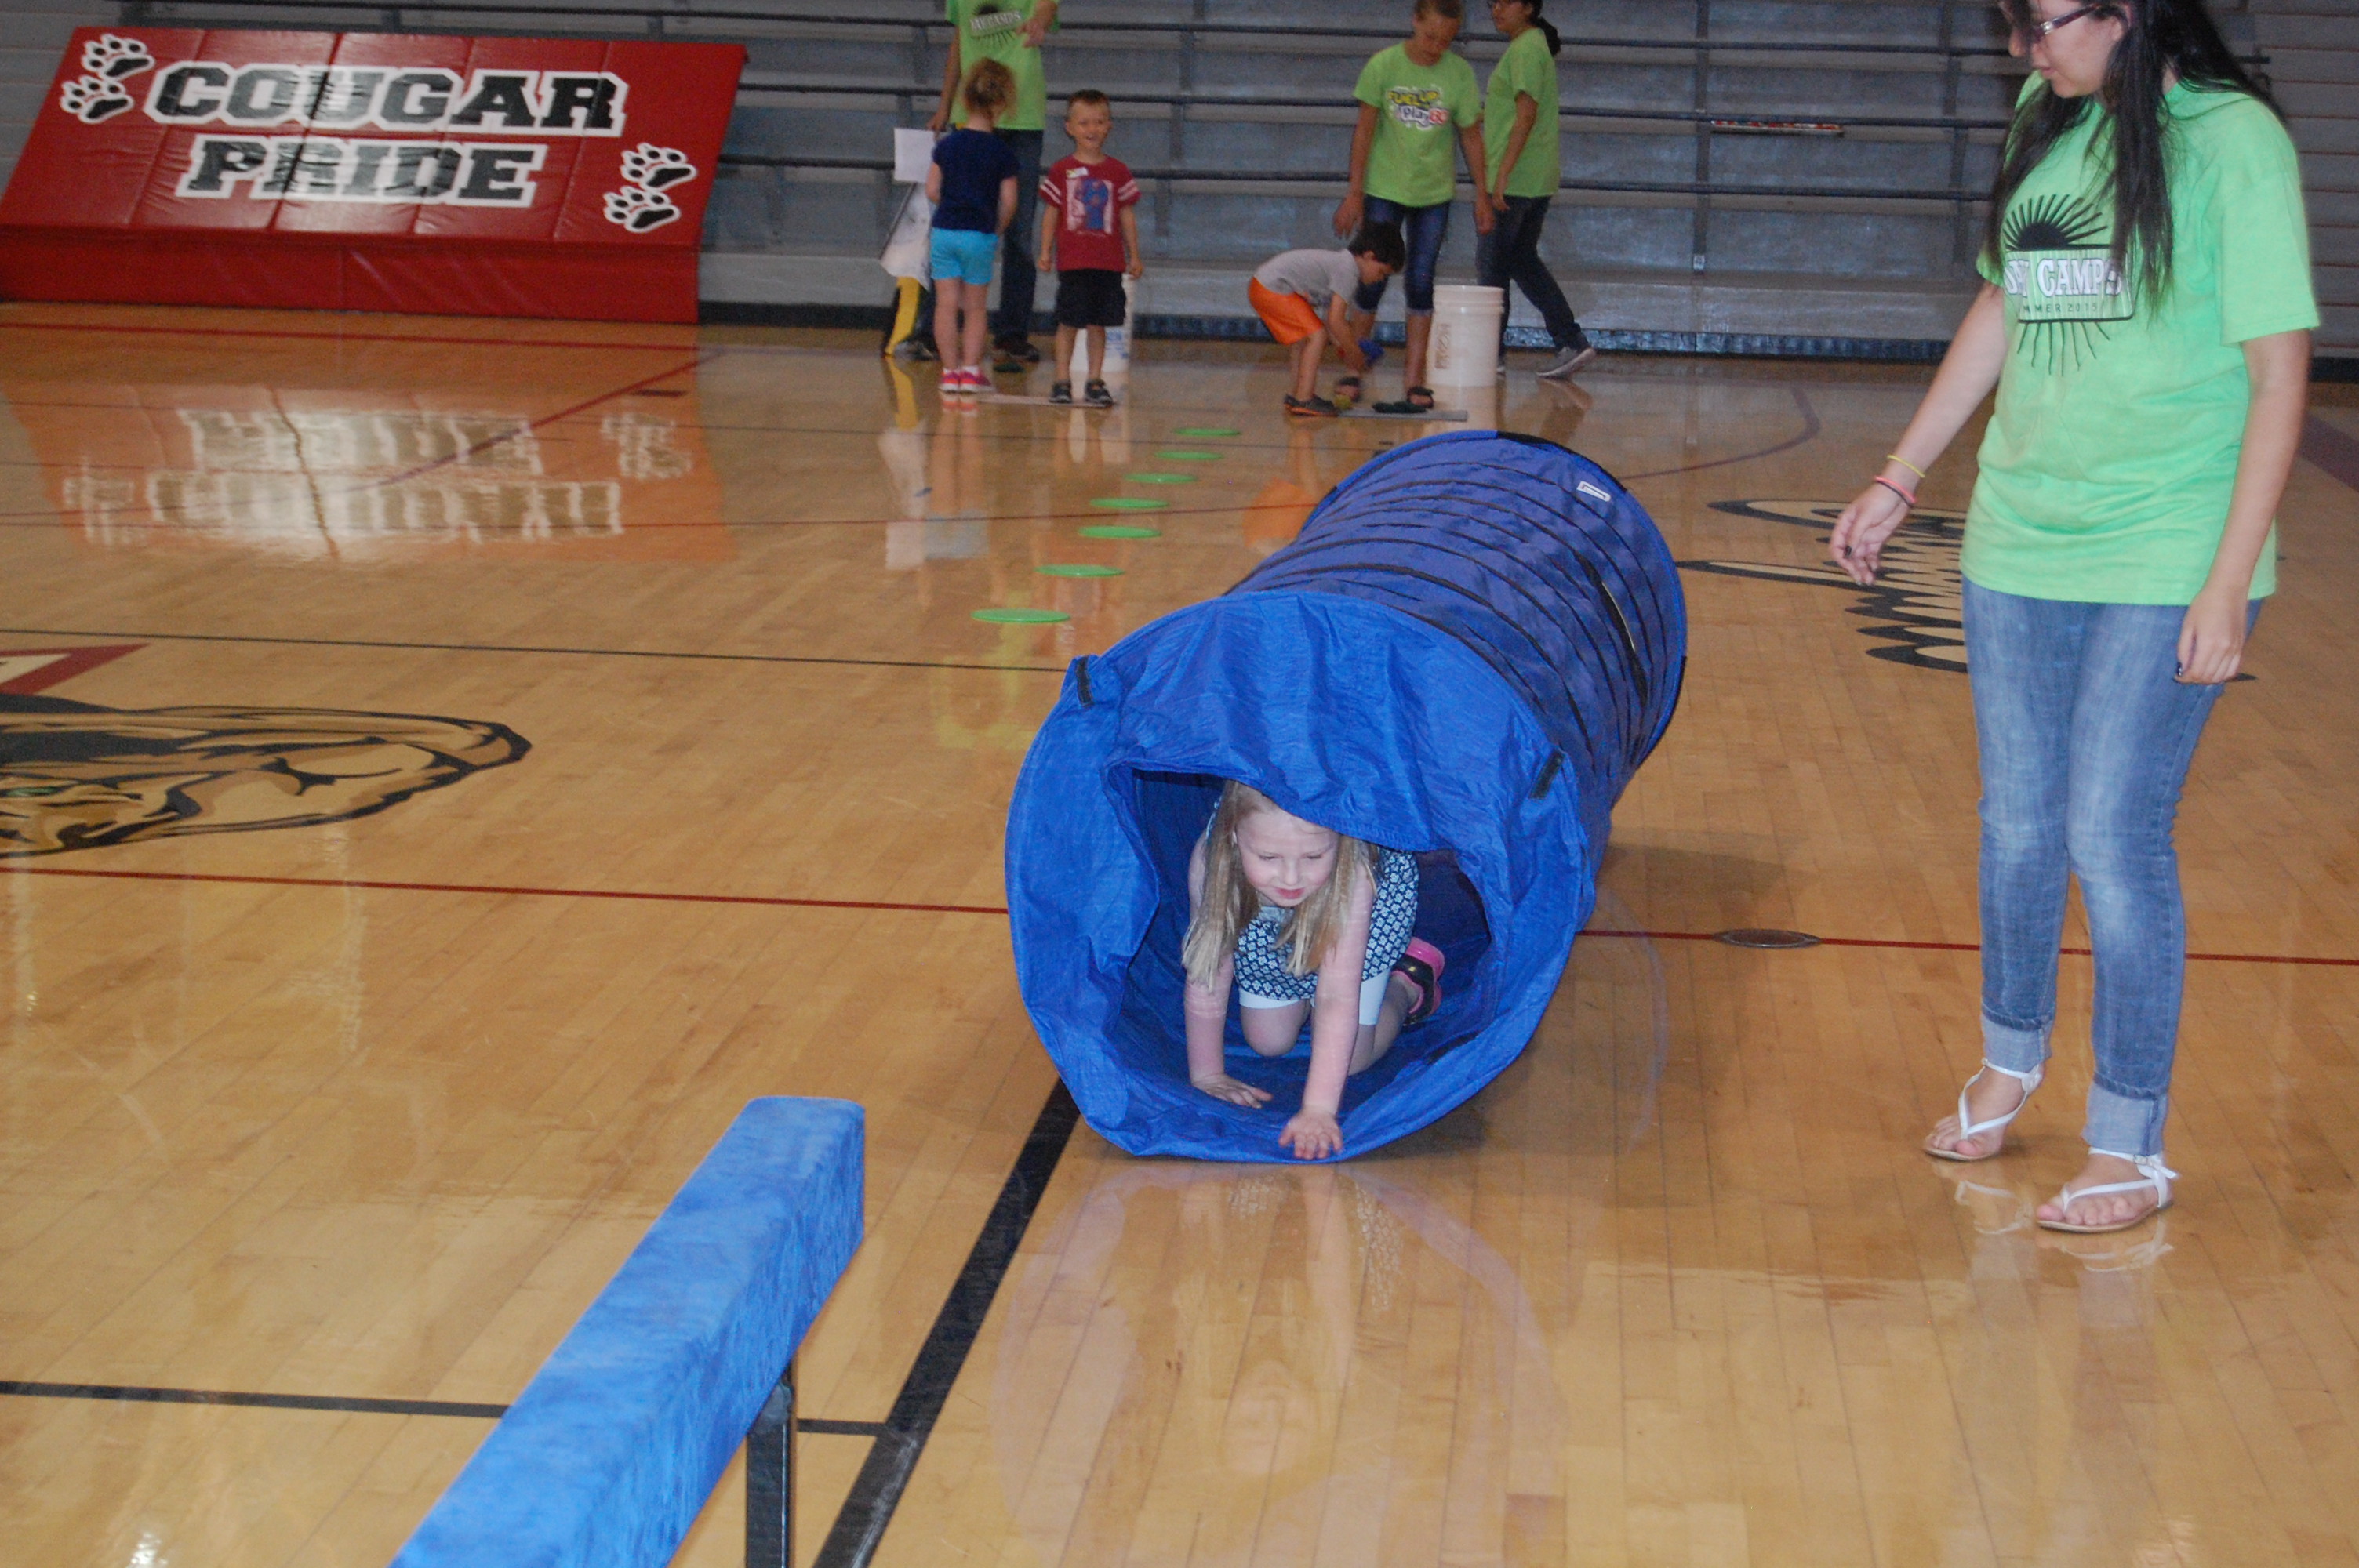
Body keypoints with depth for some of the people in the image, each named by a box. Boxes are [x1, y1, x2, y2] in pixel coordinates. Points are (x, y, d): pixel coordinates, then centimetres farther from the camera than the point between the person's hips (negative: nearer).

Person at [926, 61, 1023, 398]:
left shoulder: (947, 145, 2)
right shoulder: (1001, 152, -5)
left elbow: (932, 190, 2)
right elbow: (1008, 202, -5)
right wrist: (997, 229, 12)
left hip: (945, 230, 2)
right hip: (980, 234, -2)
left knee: (946, 304, 4)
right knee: (975, 307, 9)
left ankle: (950, 370, 3)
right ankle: (970, 369, 5)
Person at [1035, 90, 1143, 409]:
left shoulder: (1118, 172, 5)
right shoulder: (1061, 171, 2)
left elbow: (1127, 215, 9)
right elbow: (1051, 213, 5)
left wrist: (1134, 256, 8)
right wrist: (1045, 251, -1)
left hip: (1108, 262, 1)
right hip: (1071, 260, -1)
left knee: (1098, 324, 5)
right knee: (1068, 322, 1)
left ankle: (1095, 382, 12)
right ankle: (1062, 380, 9)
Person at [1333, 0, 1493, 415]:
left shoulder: (1459, 74, -5)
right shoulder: (1384, 66, -10)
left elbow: (1471, 135, 4)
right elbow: (1365, 130, -5)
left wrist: (1482, 196, 4)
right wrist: (1354, 194, -6)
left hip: (1434, 194, 1)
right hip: (1384, 190, -1)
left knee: (1420, 285, 0)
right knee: (1372, 281, -1)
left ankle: (1414, 381, 3)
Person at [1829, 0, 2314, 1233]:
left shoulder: (2232, 140, -12)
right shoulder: (2047, 122, 6)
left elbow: (2278, 372, -11)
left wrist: (2228, 583, -15)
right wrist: (1898, 480, 18)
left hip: (2164, 562, -5)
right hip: (2019, 541, 6)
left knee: (2114, 840, -5)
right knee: (2016, 826, 14)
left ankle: (2130, 1149, 10)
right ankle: (2009, 1059, 38)